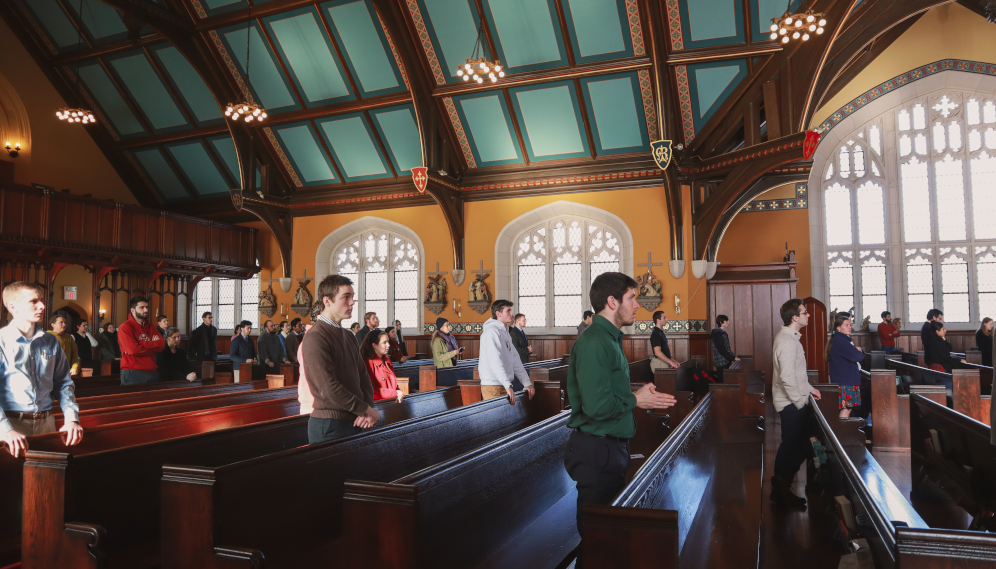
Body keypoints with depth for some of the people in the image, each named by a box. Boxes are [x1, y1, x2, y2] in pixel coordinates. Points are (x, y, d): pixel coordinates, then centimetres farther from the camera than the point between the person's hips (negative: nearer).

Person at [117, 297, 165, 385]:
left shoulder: (151, 327, 14)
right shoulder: (125, 327, -5)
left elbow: (161, 345, 0)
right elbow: (133, 350, -17)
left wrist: (143, 344, -12)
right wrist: (153, 345, -3)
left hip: (153, 372, 6)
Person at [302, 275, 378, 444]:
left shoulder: (348, 336, 14)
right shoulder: (315, 337, -15)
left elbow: (363, 376, 11)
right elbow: (329, 389, -22)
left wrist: (368, 408, -6)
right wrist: (366, 409, -14)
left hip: (354, 422, 8)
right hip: (330, 426, -8)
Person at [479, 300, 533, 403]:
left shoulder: (505, 333, 19)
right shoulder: (492, 331, -12)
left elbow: (515, 360, 17)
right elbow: (495, 362, -23)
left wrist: (527, 383, 10)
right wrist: (508, 386, -29)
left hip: (505, 387, 9)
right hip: (493, 387, -9)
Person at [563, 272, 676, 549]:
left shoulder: (608, 338, 13)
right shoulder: (594, 342, -20)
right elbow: (598, 406, -29)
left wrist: (642, 397, 5)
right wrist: (634, 400, -13)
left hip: (611, 447, 10)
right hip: (597, 450, -10)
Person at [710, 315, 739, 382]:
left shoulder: (723, 333, 15)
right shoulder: (717, 334, -17)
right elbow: (722, 350, -20)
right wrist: (733, 358, -16)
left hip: (725, 362, 10)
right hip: (721, 363, -10)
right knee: (722, 381, -7)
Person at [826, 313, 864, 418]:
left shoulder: (846, 339, 19)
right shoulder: (839, 340, -16)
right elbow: (857, 356, -21)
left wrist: (858, 351, -3)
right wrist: (860, 352, 1)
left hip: (850, 380, 10)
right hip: (844, 381, -10)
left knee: (848, 408, 9)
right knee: (846, 408, -10)